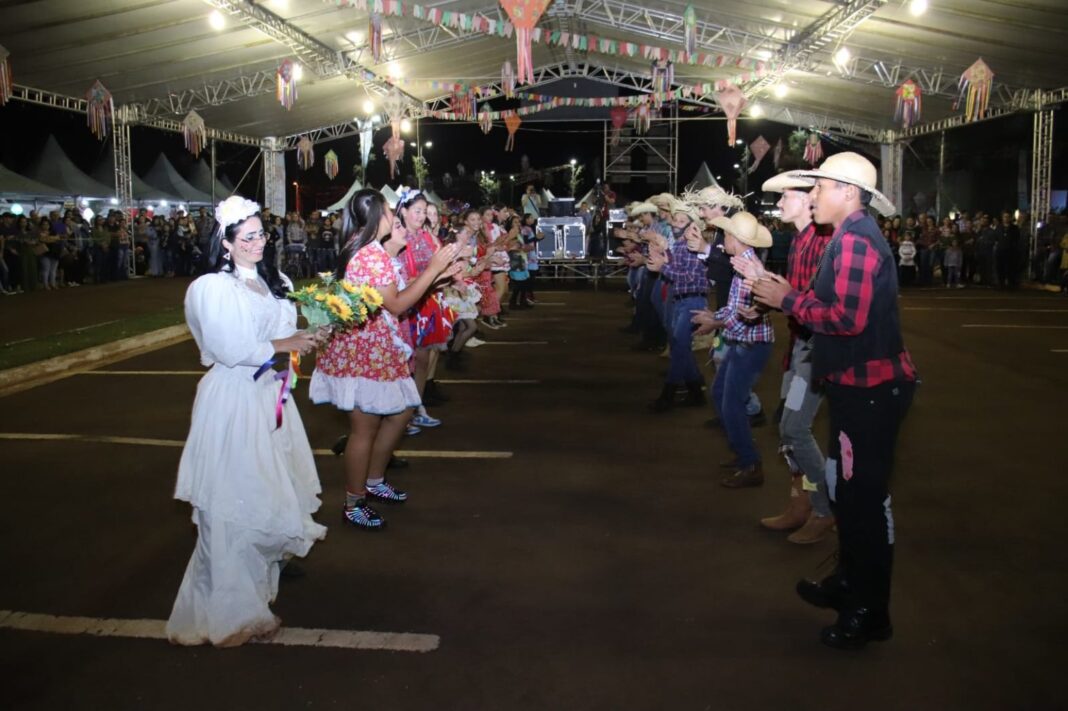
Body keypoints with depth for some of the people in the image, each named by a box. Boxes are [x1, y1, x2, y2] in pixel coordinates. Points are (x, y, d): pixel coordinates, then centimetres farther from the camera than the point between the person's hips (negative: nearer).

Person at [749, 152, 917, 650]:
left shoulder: (855, 240, -19)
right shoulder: (852, 236, 15)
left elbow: (848, 317, -27)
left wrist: (788, 300, -16)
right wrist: (786, 295, 4)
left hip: (870, 389, -11)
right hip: (857, 384, 11)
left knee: (865, 496, -1)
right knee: (846, 488, 20)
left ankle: (870, 613, 11)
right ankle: (850, 582, 36)